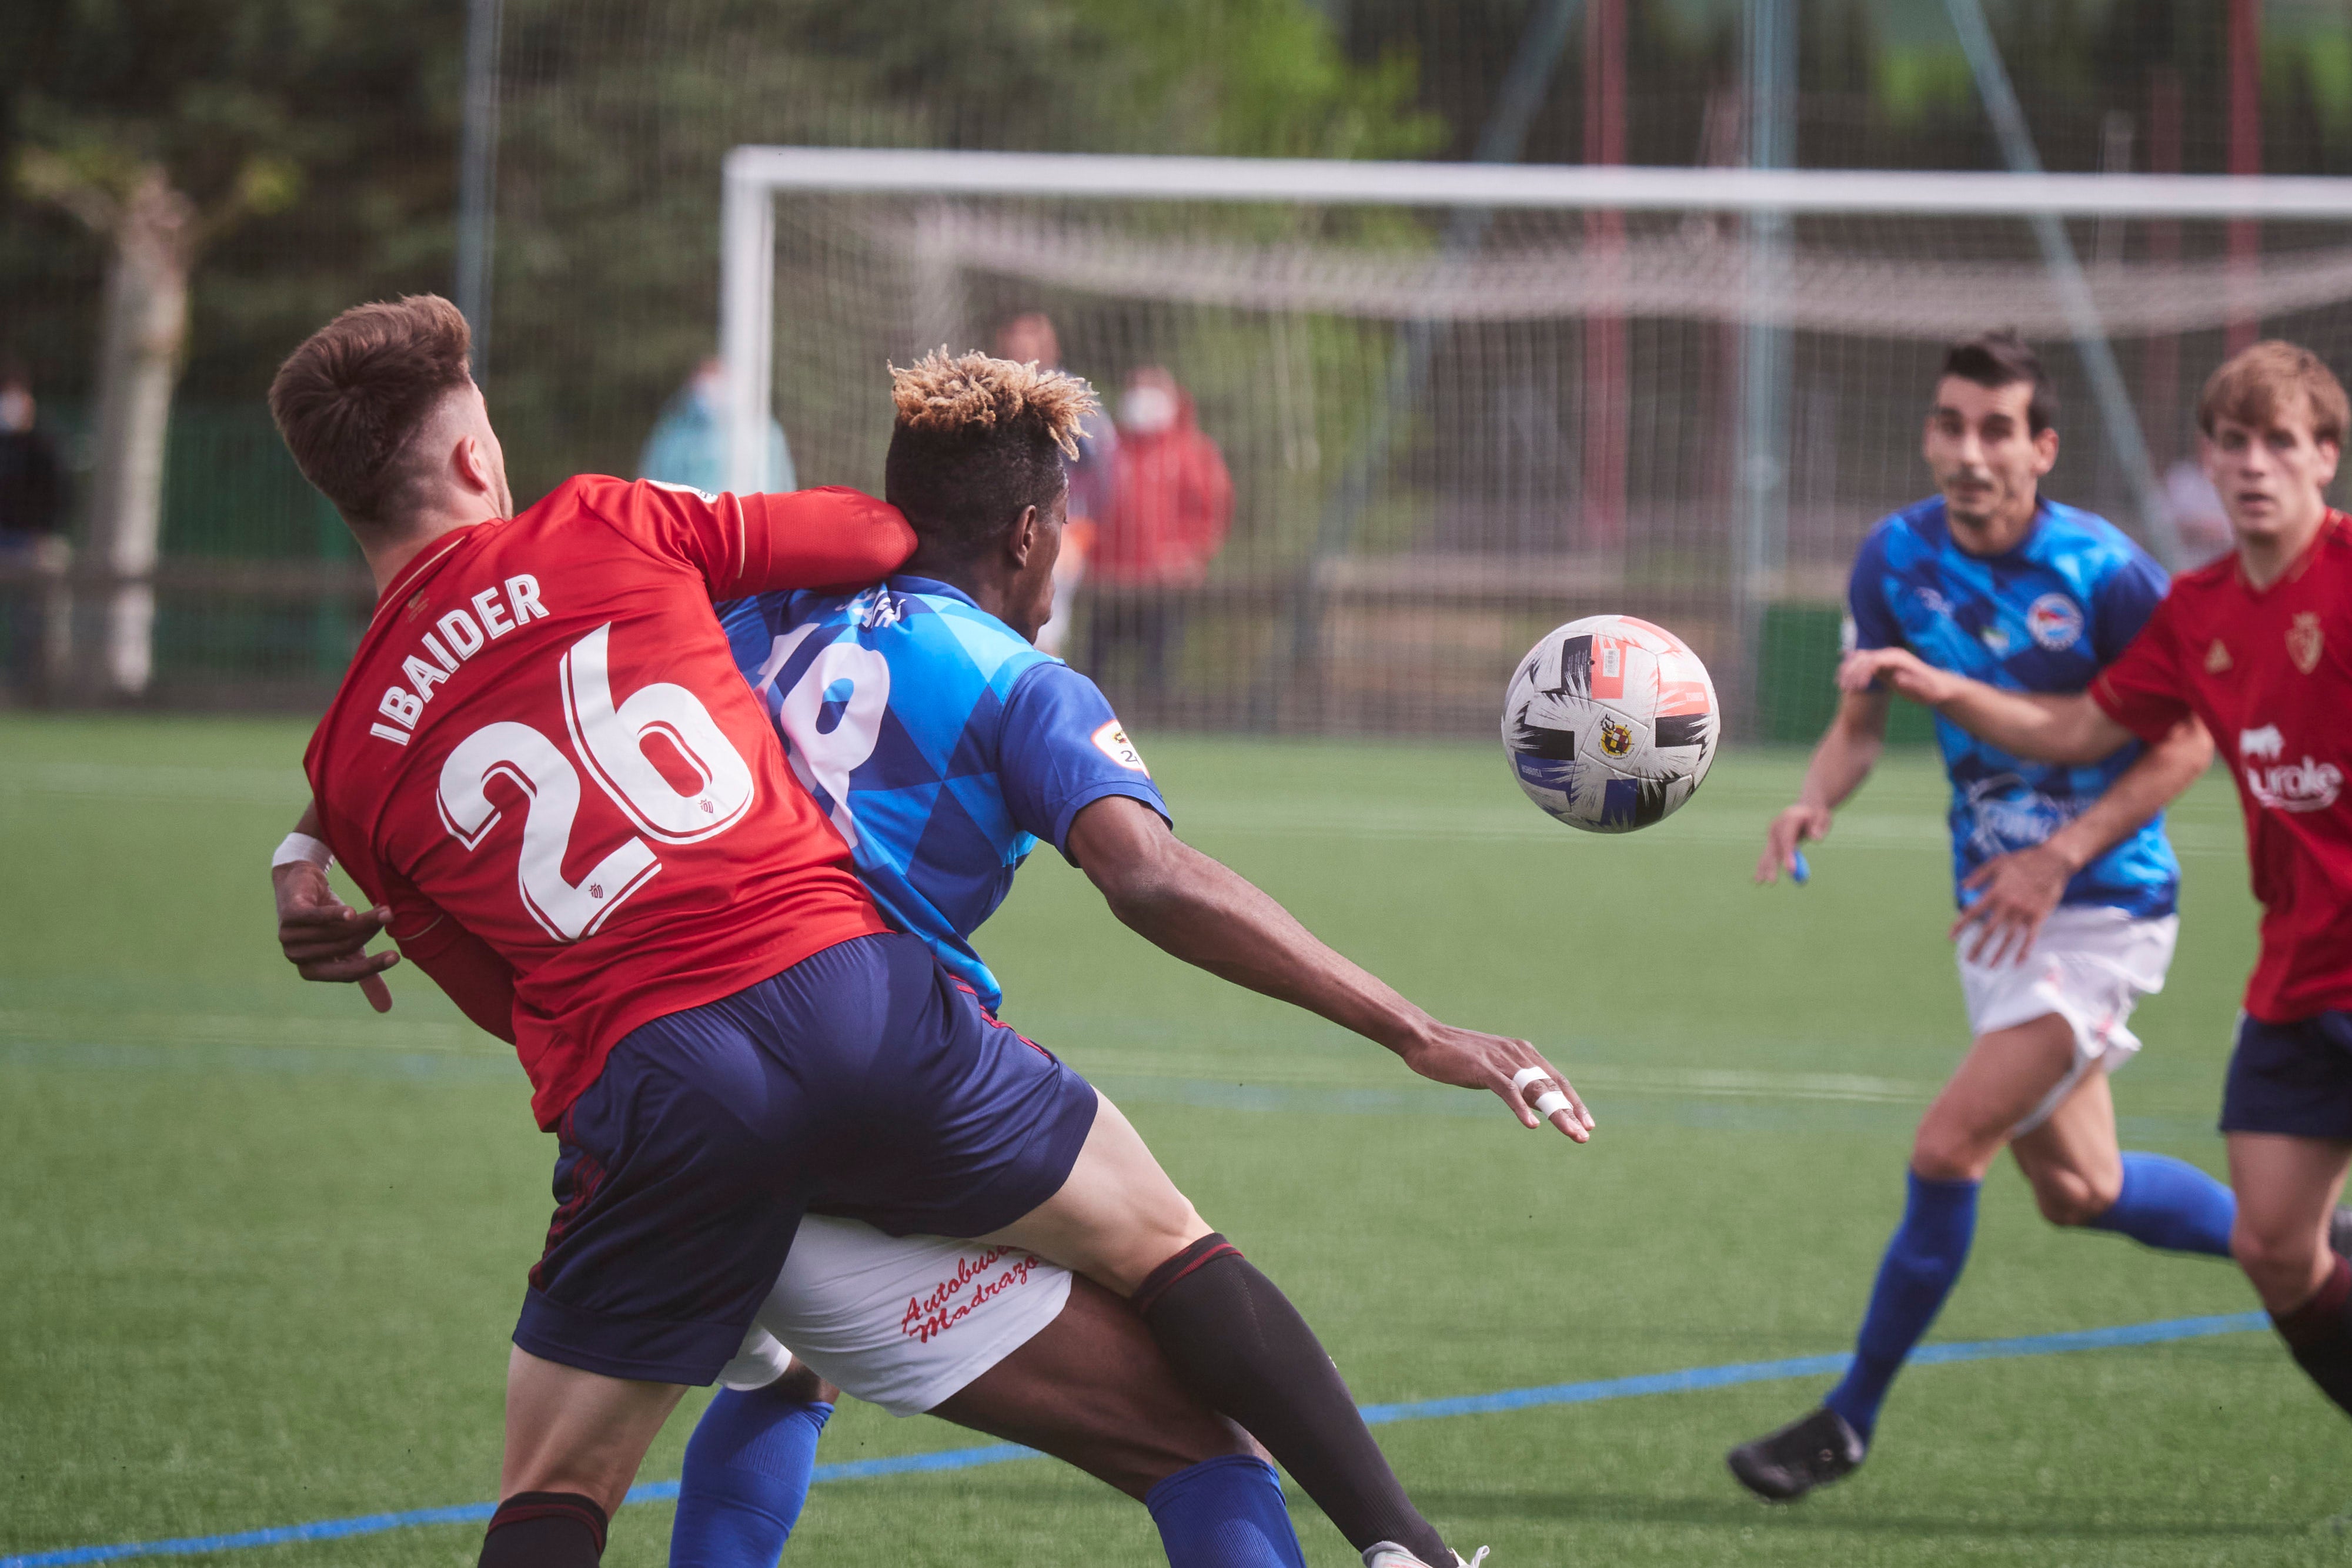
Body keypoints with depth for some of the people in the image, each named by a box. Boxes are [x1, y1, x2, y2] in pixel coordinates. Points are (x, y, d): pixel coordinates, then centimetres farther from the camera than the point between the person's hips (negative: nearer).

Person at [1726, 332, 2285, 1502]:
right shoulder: (1897, 559, -4)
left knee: (1946, 1151, -15)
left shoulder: (2103, 573, -20)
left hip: (2104, 909, -7)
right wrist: (1816, 802, -14)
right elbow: (1861, 722, 7)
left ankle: (1851, 1417, 0)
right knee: (2076, 1190, 15)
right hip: (1996, 905, 7)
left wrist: (2061, 856, -21)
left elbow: (2186, 743, -12)